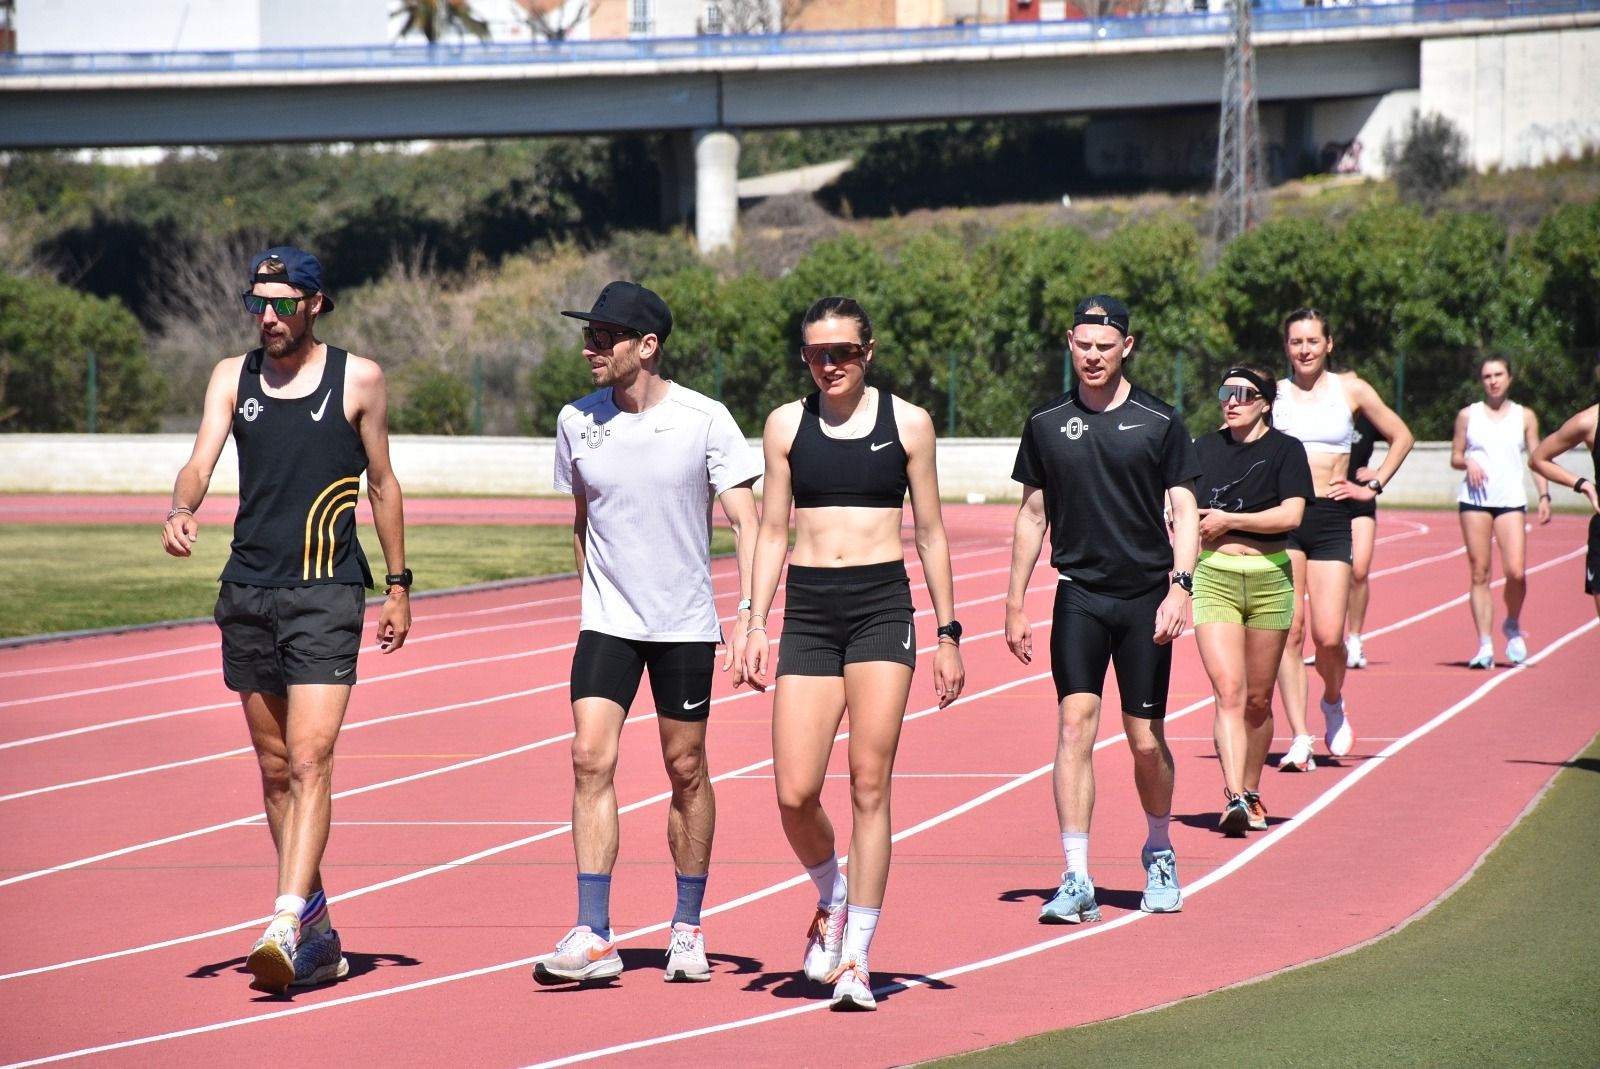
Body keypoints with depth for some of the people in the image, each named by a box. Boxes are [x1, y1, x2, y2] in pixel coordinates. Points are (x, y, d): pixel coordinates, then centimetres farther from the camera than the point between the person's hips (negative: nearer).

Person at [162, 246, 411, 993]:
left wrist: (398, 584, 9)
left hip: (326, 593, -4)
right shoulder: (233, 377, 8)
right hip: (248, 589, 4)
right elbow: (201, 461, -5)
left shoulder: (359, 379, 1)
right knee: (275, 768, 9)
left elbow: (382, 484, 9)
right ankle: (317, 930, 19)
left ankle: (286, 925, -24)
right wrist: (181, 512, -26)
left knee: (309, 761, -16)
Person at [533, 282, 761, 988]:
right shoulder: (577, 422, 0)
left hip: (685, 625, -2)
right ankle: (593, 937, -13)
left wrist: (749, 623, -16)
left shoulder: (704, 421, -9)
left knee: (685, 770, 6)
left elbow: (745, 525, -8)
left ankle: (688, 928, 21)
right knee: (590, 759, -12)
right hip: (607, 624, 2)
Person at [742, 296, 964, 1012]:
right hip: (807, 610, 2)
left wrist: (948, 632, 6)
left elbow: (930, 532, 8)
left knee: (869, 786, -6)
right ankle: (833, 900, 25)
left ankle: (856, 959, 0)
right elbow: (772, 530, 12)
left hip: (883, 606, -2)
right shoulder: (787, 425, 9)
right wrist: (756, 623, 3)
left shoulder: (907, 423, 5)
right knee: (795, 795, -6)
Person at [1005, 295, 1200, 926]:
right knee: (1074, 725, -13)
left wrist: (1180, 587, -13)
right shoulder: (1047, 424, 7)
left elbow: (1184, 510, 0)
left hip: (1145, 597, -1)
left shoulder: (1159, 423, 1)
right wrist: (1014, 605, 11)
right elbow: (1032, 515, 13)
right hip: (1079, 596, 1)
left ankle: (1159, 853, 31)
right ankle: (1076, 882, -13)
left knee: (1146, 741, 4)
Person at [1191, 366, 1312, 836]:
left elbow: (1291, 514, -12)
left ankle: (1251, 794, 26)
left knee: (1258, 700, 9)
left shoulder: (1285, 450, 0)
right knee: (1229, 691, -14)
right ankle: (1233, 799, -22)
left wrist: (1228, 520, -11)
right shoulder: (1205, 447, 10)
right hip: (1214, 579, 1)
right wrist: (1197, 524, 0)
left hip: (1269, 580, -1)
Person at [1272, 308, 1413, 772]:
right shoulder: (1273, 392, 7)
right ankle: (1300, 738, -4)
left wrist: (1373, 486, 8)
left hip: (1331, 519, 0)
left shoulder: (1351, 390, 7)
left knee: (1328, 636, -7)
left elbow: (1401, 437, 17)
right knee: (1290, 630, -7)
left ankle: (1333, 702, 25)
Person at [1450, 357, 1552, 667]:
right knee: (1479, 573, -3)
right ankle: (1485, 645, -1)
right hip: (1474, 500, 0)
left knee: (1516, 571, -13)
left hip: (1511, 501, 0)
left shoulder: (1525, 417, 10)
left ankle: (1513, 627, 14)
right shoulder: (1468, 415, 10)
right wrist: (1468, 462, -9)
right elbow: (1455, 457, 14)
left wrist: (1544, 496, -2)